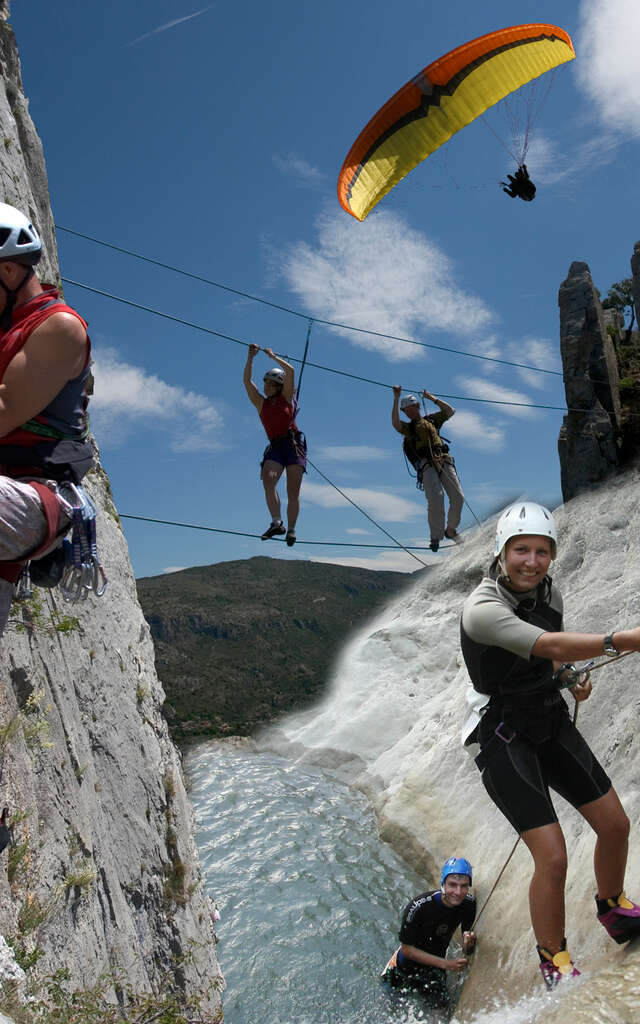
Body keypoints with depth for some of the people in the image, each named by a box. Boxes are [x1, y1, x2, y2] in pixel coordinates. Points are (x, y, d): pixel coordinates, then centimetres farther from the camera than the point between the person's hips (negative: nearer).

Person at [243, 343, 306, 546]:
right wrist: (251, 357, 6)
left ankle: (291, 529, -5)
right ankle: (277, 523, -29)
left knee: (293, 491, -8)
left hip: (294, 444, -2)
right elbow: (247, 380, 9)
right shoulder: (261, 403, 15)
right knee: (268, 480, -25)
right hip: (275, 447, 2)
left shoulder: (286, 398, 10)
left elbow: (291, 371, 0)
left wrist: (273, 356, 8)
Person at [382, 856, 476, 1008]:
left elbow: (467, 951, -11)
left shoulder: (469, 903, -21)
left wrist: (468, 945, -35)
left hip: (436, 963, 3)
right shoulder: (418, 907, -35)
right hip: (408, 964, -3)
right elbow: (407, 949, -24)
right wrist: (446, 963, -27)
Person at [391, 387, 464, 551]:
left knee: (458, 497, -7)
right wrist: (396, 399, -6)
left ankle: (451, 530, 13)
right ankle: (436, 537, -11)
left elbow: (450, 411, 21)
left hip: (444, 460, 3)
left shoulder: (431, 419, 27)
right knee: (436, 499, -21)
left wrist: (432, 398, 20)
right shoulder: (407, 428, 17)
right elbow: (395, 422, -4)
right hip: (426, 464, -3)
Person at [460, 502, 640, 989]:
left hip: (552, 722, 7)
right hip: (505, 738, -7)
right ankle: (554, 961, 18)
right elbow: (551, 645, -42)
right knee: (553, 858, -11)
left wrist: (571, 675, -4)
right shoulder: (482, 609, -27)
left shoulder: (549, 592, -2)